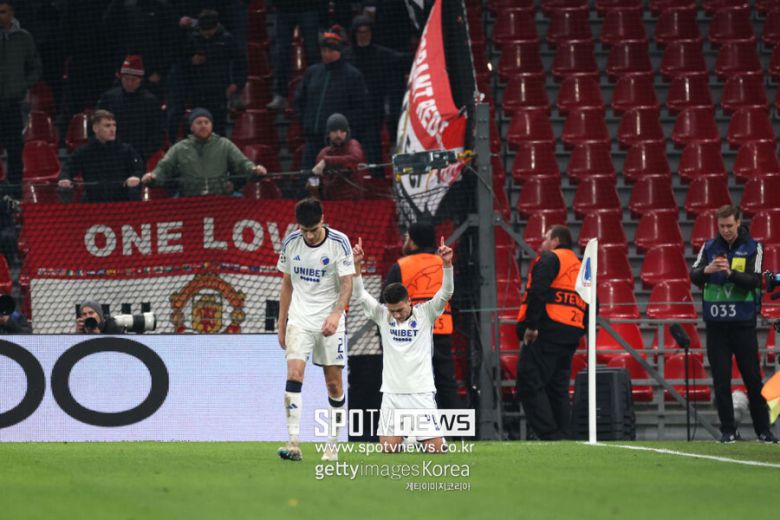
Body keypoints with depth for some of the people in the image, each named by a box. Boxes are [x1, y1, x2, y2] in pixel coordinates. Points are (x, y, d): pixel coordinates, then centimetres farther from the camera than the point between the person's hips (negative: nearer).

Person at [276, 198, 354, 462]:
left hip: (330, 321, -1)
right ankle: (293, 443, -23)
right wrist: (281, 325, 13)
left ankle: (332, 446, 13)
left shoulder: (339, 242, -9)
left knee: (334, 383, 1)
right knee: (294, 373, -18)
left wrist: (336, 314, -29)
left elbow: (347, 283, -12)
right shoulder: (290, 242, 1)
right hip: (299, 319, 1)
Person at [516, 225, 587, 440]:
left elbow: (538, 291, -15)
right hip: (571, 335, 8)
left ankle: (550, 436, -20)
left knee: (529, 384, -10)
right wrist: (579, 331, 18)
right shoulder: (580, 267, 26)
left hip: (548, 332, -8)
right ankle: (562, 439, 7)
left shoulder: (550, 258, 0)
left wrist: (531, 325, -16)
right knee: (558, 388, 12)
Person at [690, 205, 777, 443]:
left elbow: (754, 281, -10)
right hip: (716, 323, 2)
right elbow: (694, 277, -1)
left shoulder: (752, 248, 0)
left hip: (743, 322, -2)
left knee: (753, 378, 1)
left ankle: (763, 430, 9)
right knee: (721, 379, 0)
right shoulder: (709, 248, 6)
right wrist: (706, 270, -23)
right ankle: (728, 430, 5)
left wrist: (731, 273, -27)